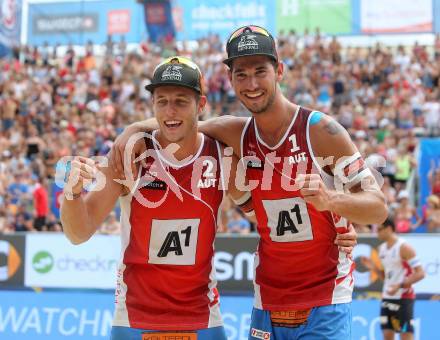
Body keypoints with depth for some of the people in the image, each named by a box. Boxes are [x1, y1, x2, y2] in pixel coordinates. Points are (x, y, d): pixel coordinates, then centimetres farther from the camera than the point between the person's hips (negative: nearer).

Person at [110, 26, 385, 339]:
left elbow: (379, 209, -13)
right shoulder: (237, 134, 2)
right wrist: (133, 129, -2)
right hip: (267, 304, 4)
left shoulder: (321, 131, -12)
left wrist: (330, 199, -32)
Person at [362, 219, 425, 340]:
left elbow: (420, 273, -16)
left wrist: (400, 285, -24)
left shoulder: (403, 248, -13)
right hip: (387, 297, 8)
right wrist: (374, 268, 2)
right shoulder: (382, 248, 11)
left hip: (403, 298, -8)